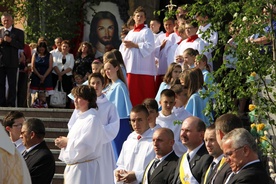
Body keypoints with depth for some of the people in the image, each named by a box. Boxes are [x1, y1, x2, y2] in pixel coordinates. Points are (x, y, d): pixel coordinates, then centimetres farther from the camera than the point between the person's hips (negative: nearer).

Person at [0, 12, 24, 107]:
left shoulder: (18, 32, 4)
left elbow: (21, 46, -6)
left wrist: (11, 41, -17)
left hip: (12, 63, -3)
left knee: (12, 84, -2)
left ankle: (11, 104, 0)